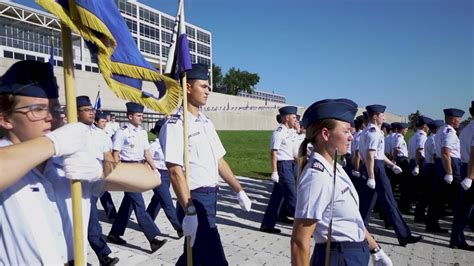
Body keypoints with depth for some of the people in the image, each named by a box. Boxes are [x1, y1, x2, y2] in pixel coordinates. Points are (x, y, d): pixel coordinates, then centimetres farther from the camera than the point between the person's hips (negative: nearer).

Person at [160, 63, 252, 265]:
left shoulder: (206, 122, 12)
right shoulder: (175, 125, -14)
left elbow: (219, 161, 15)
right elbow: (175, 172, -20)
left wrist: (239, 191, 15)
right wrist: (189, 211, -24)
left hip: (212, 197, 8)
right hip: (195, 199, -8)